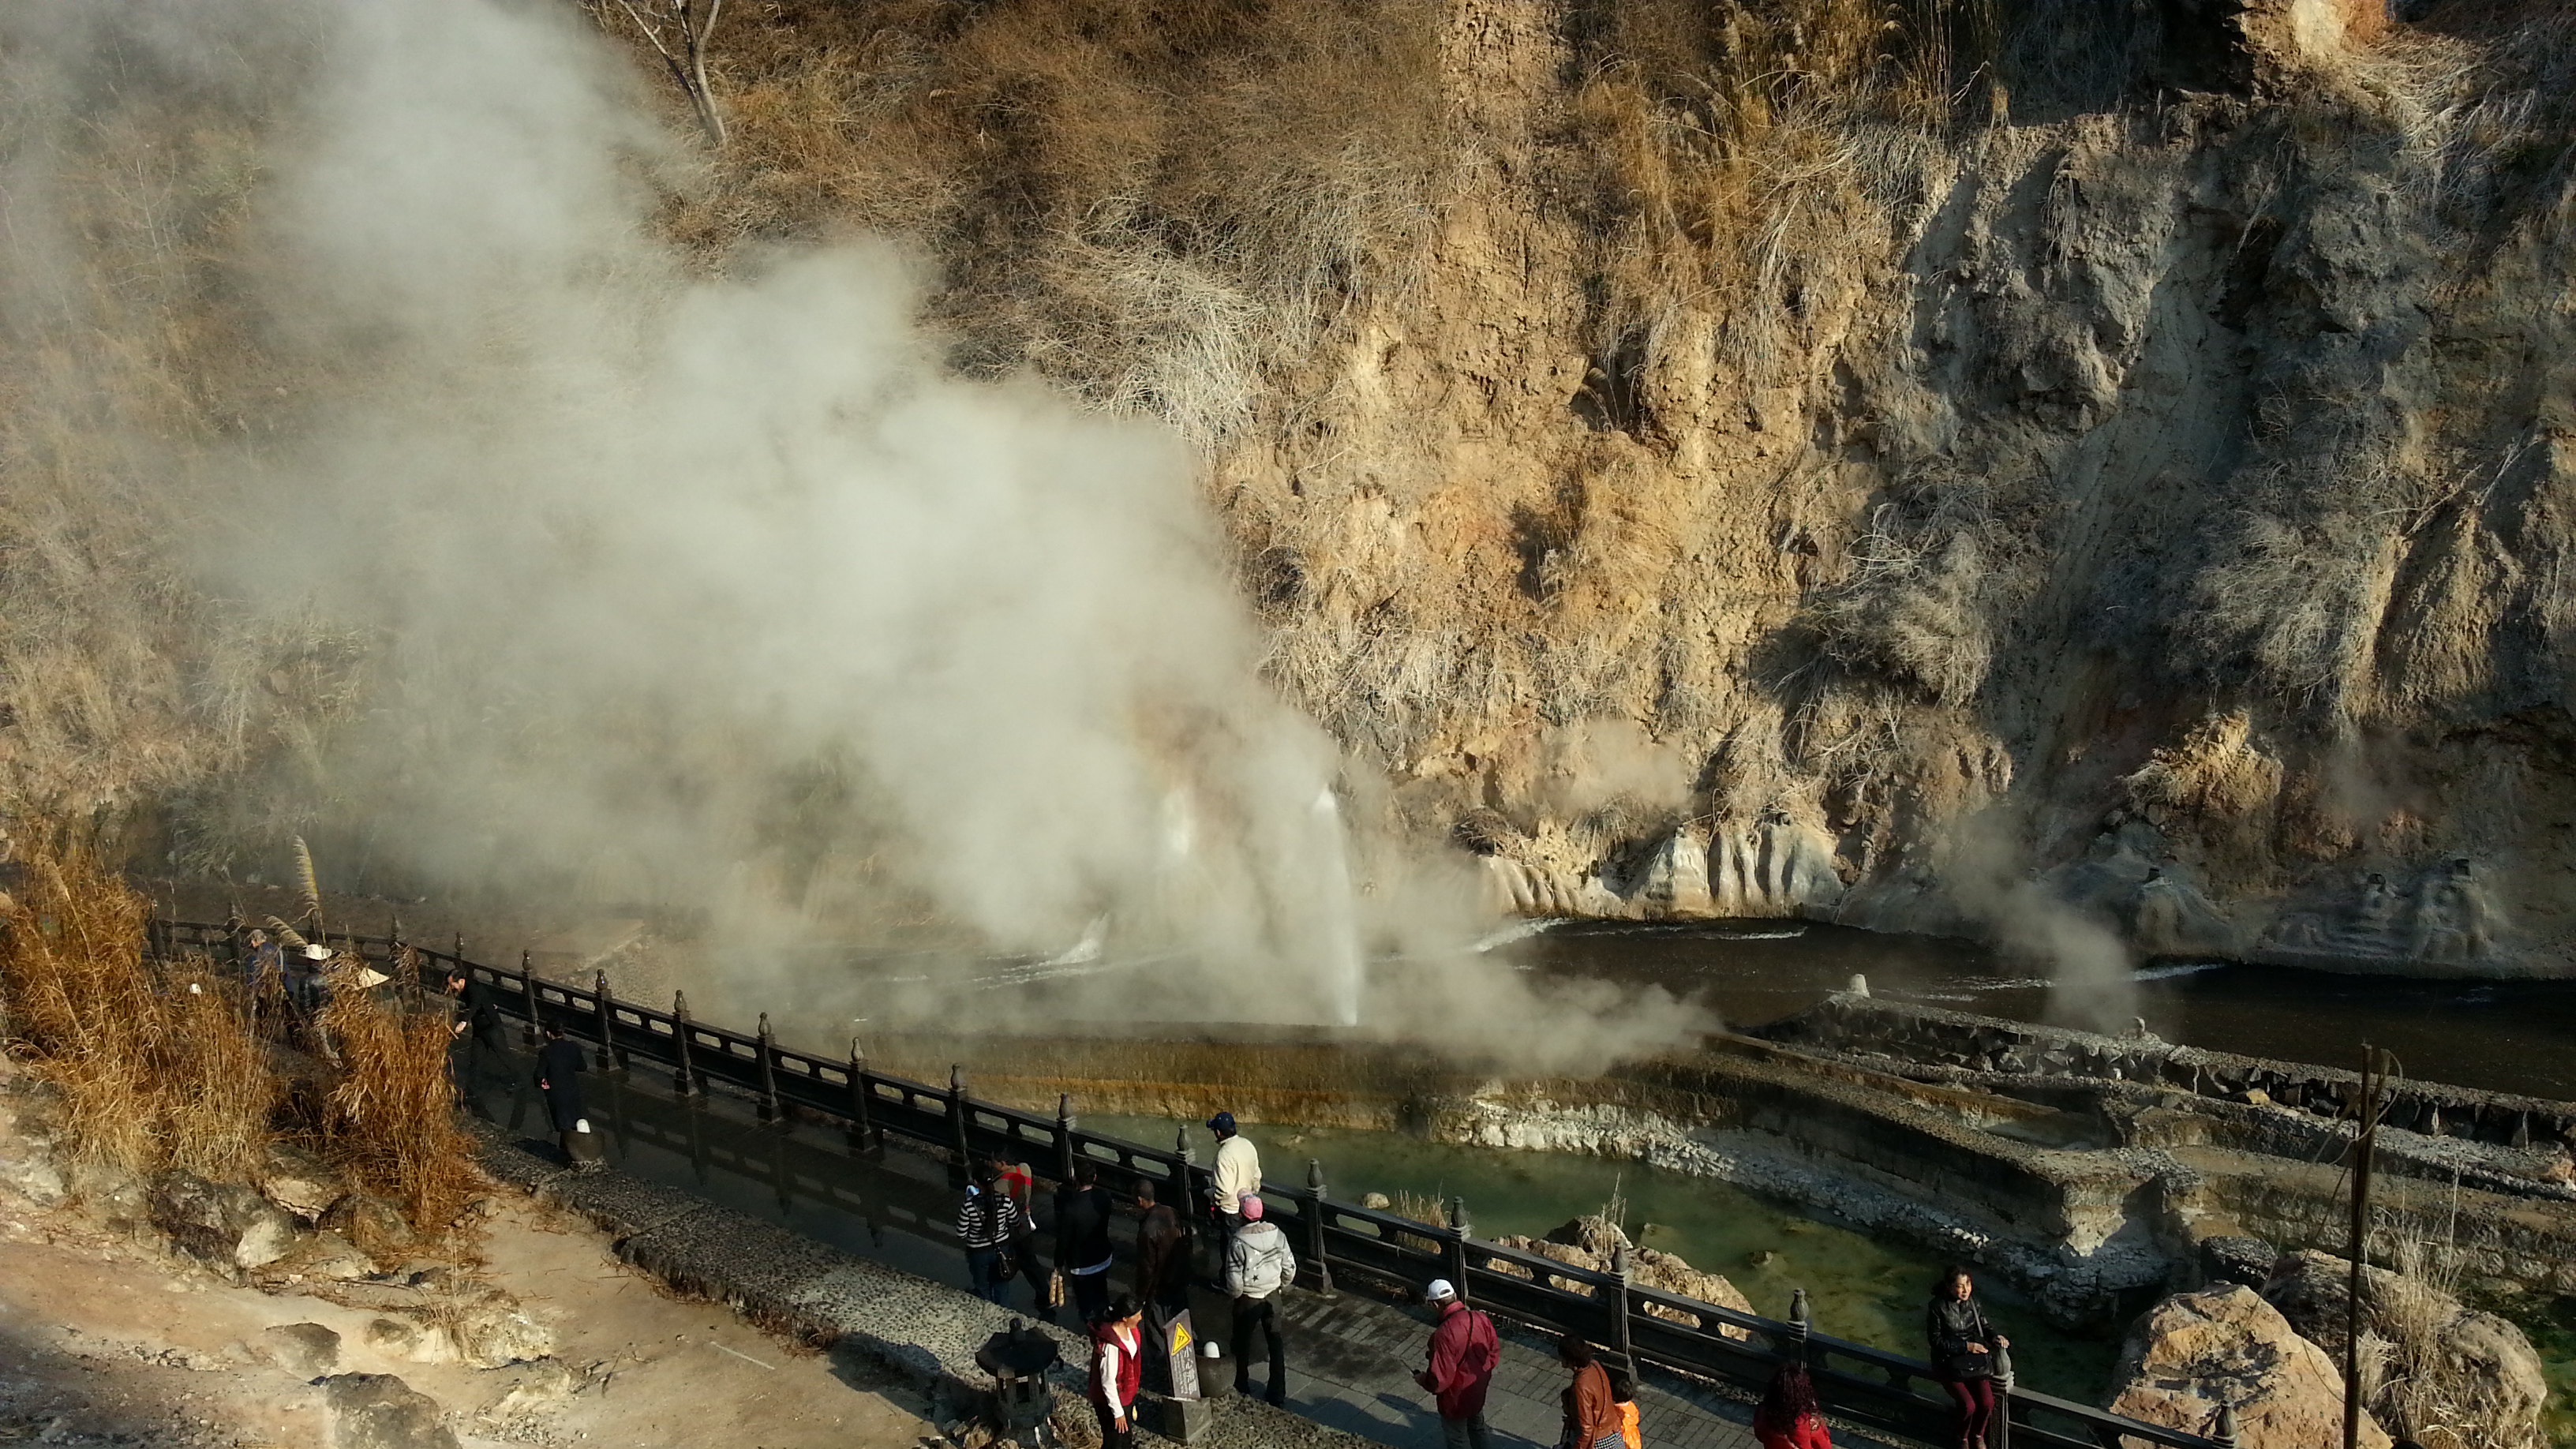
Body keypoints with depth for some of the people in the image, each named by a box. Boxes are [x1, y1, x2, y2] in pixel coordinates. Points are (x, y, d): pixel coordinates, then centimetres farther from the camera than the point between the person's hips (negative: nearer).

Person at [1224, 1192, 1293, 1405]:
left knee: (1243, 1343, 19)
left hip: (1248, 1300, -3)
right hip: (1272, 1297, 4)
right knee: (1275, 1342, 15)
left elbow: (1235, 1281, -22)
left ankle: (1242, 1386, 37)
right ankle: (1278, 1393, 21)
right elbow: (1290, 1268, -4)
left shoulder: (1238, 1243, -25)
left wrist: (1234, 1295, 0)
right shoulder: (1277, 1234, -12)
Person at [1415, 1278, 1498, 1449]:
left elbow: (1439, 1380, -30)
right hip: (1478, 1393, 6)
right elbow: (1495, 1353, 1)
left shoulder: (1444, 1335, -35)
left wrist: (1422, 1379, -9)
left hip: (1456, 1400, -6)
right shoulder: (1481, 1319, -14)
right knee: (1478, 1429, 30)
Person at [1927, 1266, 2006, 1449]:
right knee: (1968, 1405, -21)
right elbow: (1936, 1340, -12)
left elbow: (1983, 1327, 12)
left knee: (1987, 1403, -16)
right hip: (1950, 1361, -4)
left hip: (1976, 1359, 4)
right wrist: (1966, 1346, -18)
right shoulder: (1937, 1307, -14)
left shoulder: (1973, 1302, 1)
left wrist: (1995, 1337, -10)